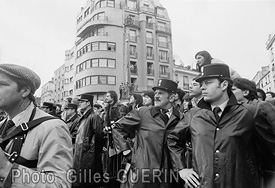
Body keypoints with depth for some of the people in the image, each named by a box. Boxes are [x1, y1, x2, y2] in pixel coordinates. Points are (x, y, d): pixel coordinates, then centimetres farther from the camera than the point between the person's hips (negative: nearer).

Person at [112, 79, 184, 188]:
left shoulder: (181, 119, -1)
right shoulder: (141, 113, -5)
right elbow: (117, 129, 2)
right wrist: (127, 152, -3)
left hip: (168, 176, 2)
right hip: (140, 173, -1)